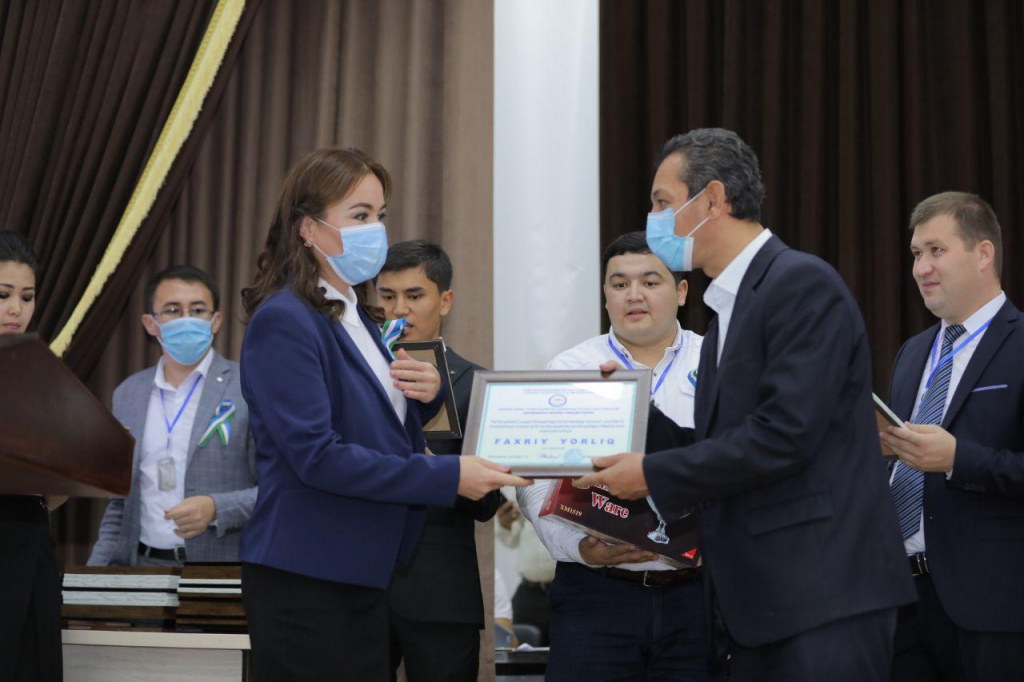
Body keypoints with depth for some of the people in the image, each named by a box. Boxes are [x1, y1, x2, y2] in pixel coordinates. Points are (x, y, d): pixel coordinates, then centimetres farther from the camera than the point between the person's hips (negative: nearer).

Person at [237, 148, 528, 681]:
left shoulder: (357, 318, 14)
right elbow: (316, 454, -21)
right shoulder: (283, 322, -13)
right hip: (306, 582, -9)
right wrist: (447, 477, -22)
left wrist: (427, 395, 1)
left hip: (363, 577, 9)